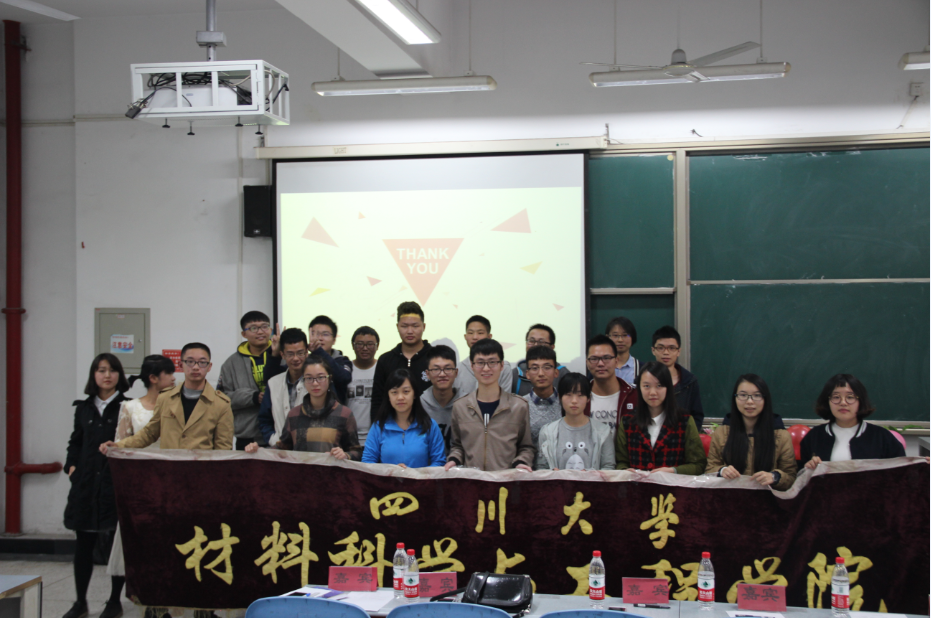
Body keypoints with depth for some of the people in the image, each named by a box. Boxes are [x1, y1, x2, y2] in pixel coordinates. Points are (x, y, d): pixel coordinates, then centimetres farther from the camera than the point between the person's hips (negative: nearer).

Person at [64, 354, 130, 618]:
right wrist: (71, 465, 5)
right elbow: (75, 442, 19)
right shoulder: (83, 408, 13)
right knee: (83, 543, 9)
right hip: (86, 483, 4)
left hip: (117, 482, -4)